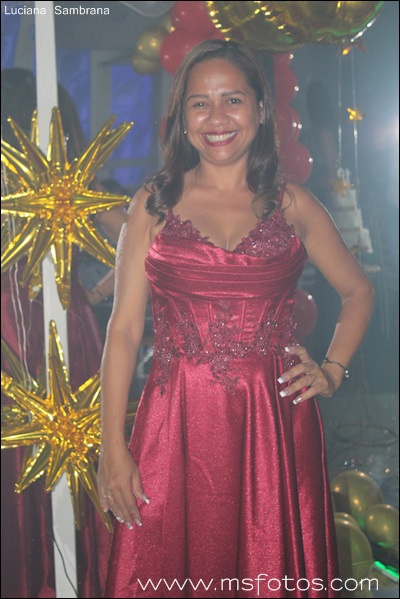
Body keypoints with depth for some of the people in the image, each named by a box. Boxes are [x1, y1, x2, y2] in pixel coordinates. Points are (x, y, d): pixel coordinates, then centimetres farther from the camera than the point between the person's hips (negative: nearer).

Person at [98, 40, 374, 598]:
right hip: (177, 425, -1)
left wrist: (331, 372, 6)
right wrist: (113, 449, -5)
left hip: (275, 424, 1)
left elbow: (358, 291, 20)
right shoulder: (154, 203, 3)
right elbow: (124, 327, 0)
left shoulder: (292, 204, 7)